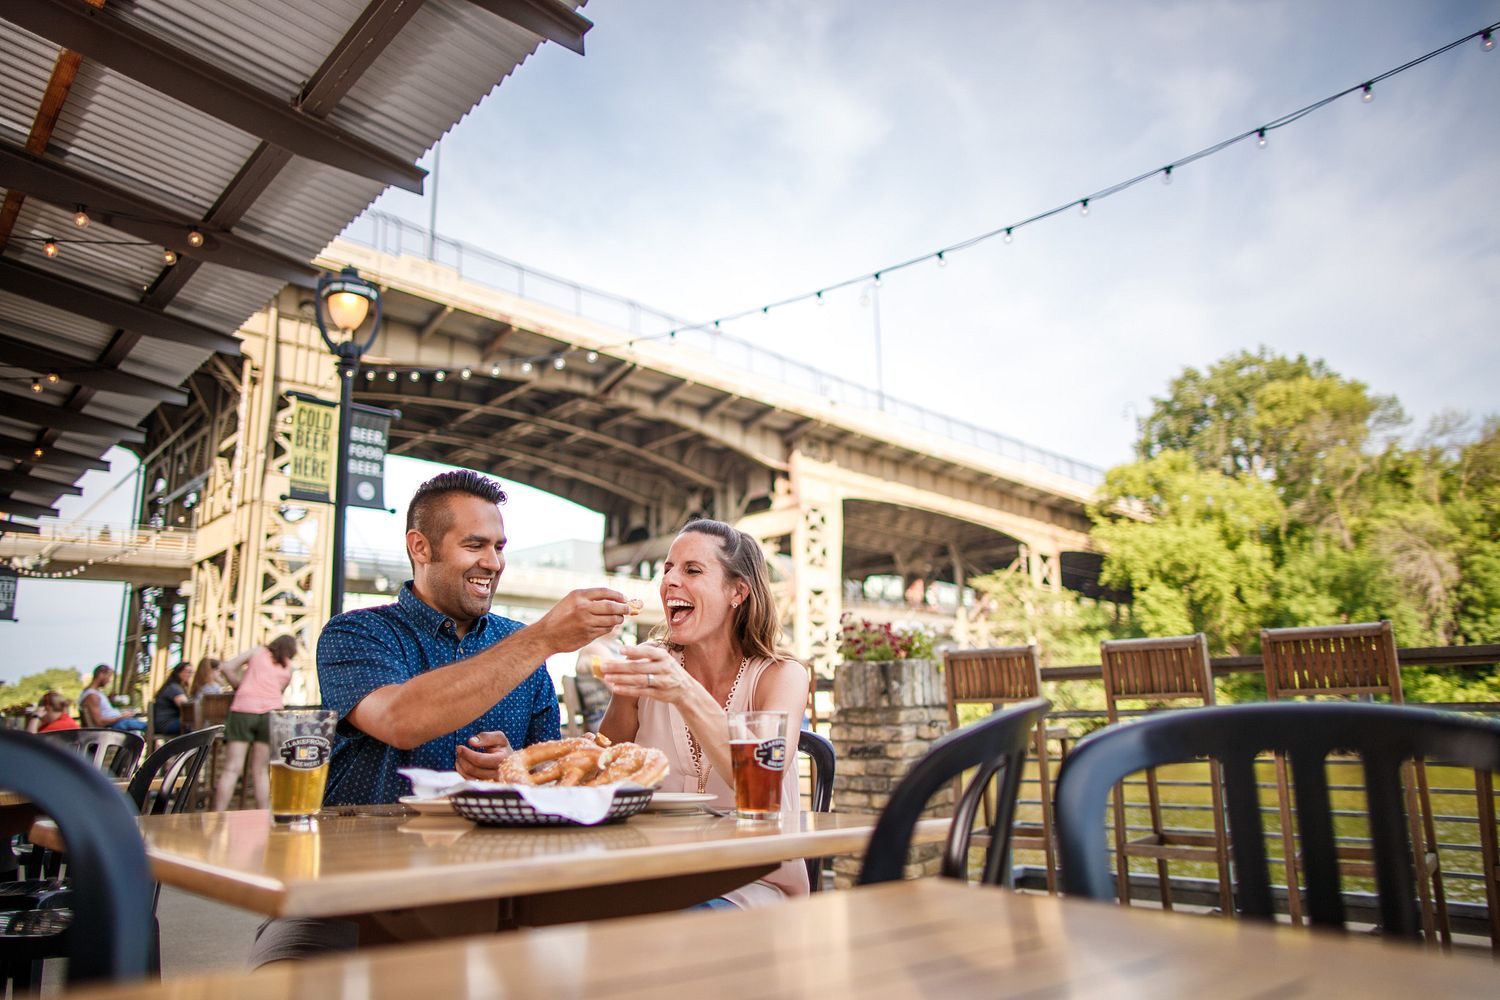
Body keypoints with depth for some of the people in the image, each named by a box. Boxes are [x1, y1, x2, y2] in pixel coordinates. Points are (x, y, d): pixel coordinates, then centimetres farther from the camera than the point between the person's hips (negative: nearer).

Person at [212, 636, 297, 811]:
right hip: (271, 712, 1)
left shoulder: (258, 651, 18)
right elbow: (278, 691, 18)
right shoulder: (288, 668, 22)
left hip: (243, 709, -1)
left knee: (232, 769, -4)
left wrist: (240, 686, 22)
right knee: (260, 771, 10)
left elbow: (226, 667, 9)